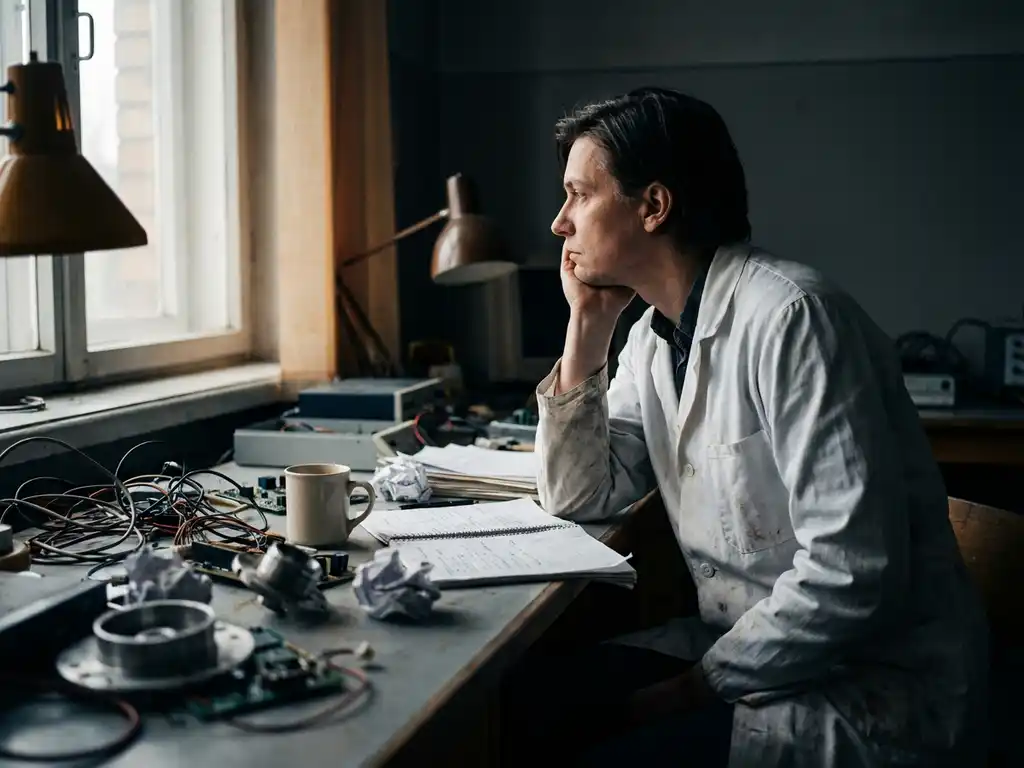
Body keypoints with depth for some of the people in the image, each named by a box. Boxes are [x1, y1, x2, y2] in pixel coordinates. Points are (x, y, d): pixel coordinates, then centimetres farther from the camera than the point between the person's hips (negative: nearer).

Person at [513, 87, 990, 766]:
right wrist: (588, 325, -3)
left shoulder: (788, 316, -22)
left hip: (873, 687, -7)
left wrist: (694, 689, -16)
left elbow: (853, 571, -27)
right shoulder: (653, 335, 5)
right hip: (744, 646, 7)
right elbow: (578, 498, 5)